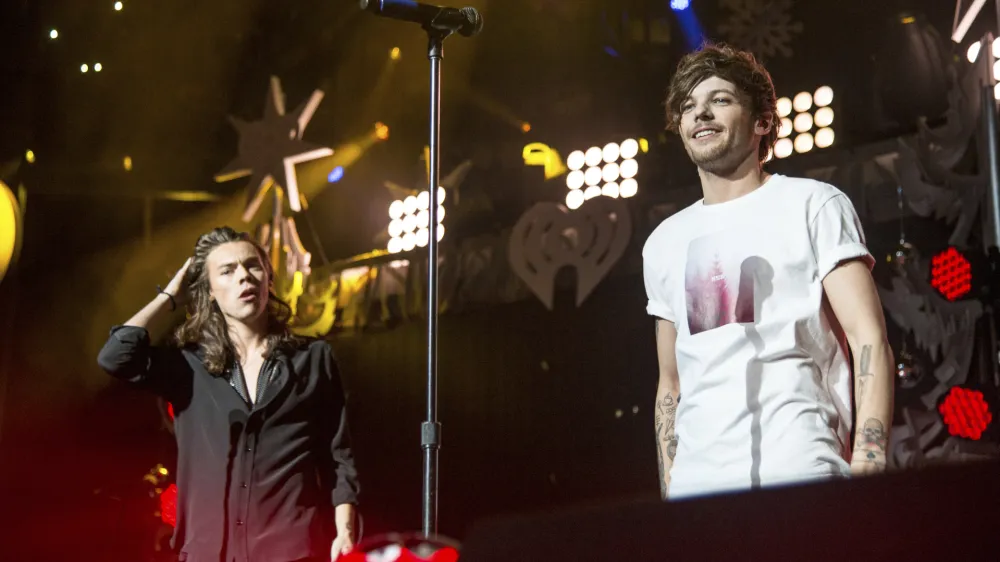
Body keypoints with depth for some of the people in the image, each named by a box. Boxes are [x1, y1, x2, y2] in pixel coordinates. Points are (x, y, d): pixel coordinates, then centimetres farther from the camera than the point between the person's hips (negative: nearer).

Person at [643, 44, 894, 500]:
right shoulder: (664, 243, 19)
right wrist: (668, 493, 13)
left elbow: (870, 341, -3)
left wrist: (867, 474, -15)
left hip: (800, 479, -4)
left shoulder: (813, 205, 6)